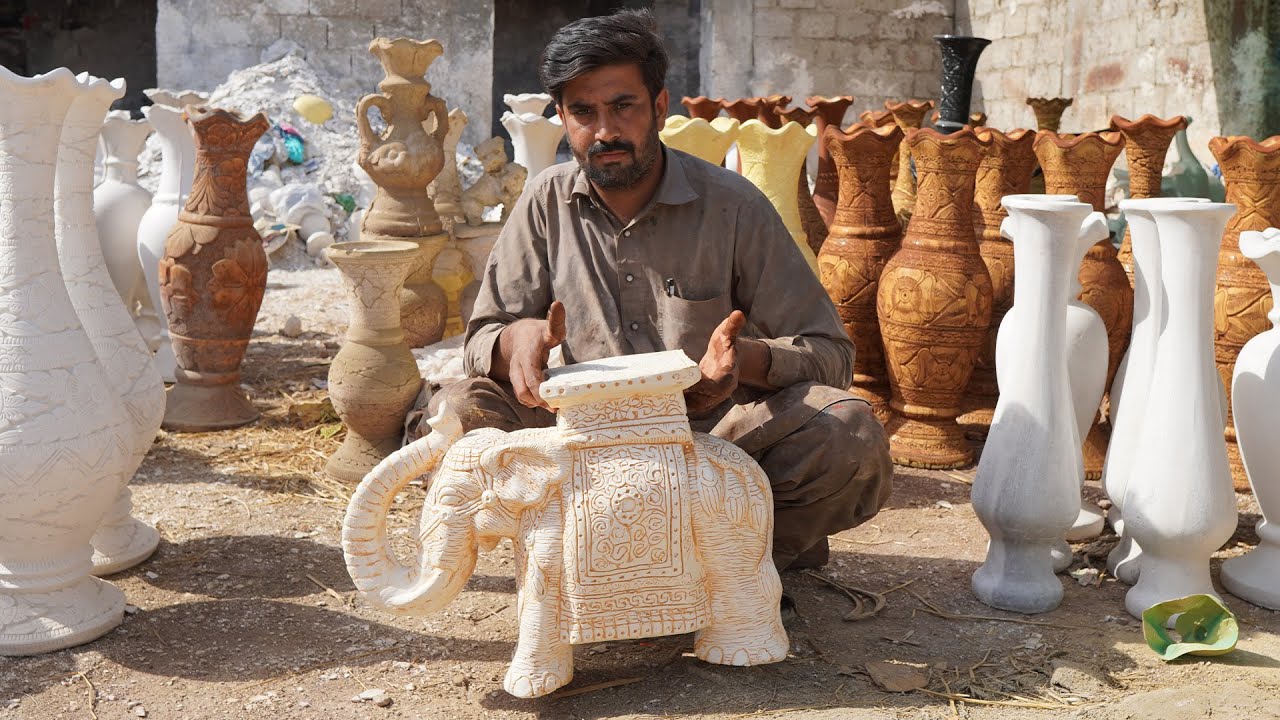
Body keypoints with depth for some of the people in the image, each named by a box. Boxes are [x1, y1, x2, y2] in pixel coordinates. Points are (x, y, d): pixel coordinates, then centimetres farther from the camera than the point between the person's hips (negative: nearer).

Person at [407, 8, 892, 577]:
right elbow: (482, 340, 3)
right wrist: (519, 339, -23)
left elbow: (829, 352, -4)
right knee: (452, 415, -23)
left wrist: (746, 358, -28)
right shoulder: (546, 203, 3)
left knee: (849, 433, -29)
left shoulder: (732, 206, -5)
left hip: (714, 432, -1)